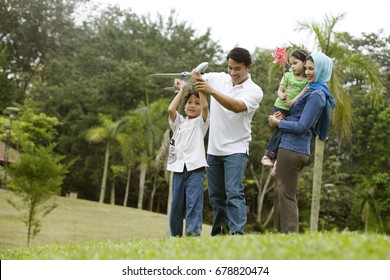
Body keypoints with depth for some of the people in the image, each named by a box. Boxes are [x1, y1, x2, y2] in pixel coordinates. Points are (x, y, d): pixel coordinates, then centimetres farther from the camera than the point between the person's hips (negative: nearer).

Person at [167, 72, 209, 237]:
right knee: (176, 204, 7)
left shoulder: (201, 122, 8)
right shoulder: (178, 122, 16)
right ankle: (175, 236, 14)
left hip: (195, 168, -4)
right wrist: (182, 90, 7)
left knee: (194, 203, -13)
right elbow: (171, 109, -2)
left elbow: (205, 105, -10)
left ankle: (193, 233, -17)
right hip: (178, 168, 4)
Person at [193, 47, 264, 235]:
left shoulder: (254, 91, -9)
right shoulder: (217, 79, 5)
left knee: (233, 192, -17)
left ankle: (237, 232, -21)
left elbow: (238, 106, -27)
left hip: (236, 149, -5)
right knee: (215, 195, 9)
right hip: (213, 149, 5)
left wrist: (211, 91, -37)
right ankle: (219, 232, 19)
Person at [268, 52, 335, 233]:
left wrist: (278, 122, -6)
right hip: (297, 149, 10)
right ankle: (280, 232, 19)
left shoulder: (316, 94, -13)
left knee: (286, 196, -6)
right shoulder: (314, 92, 17)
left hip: (292, 149, -10)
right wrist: (280, 120, 7)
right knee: (279, 193, 15)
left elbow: (302, 126, -18)